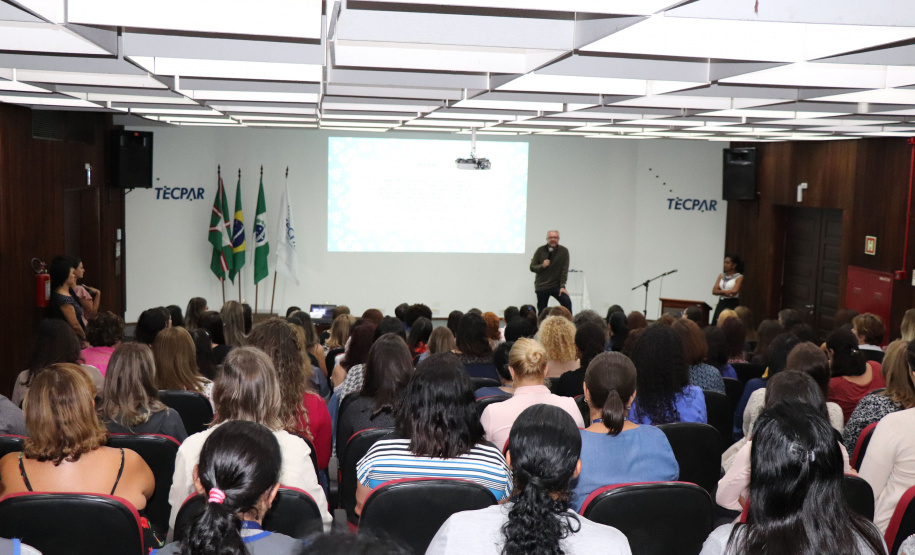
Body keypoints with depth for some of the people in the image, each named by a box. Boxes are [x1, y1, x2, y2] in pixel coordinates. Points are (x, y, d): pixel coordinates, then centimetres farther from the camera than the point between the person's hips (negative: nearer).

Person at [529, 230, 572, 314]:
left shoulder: (564, 251, -3)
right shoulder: (540, 250, 0)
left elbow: (564, 270, -6)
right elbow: (532, 267, 2)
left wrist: (562, 286, -13)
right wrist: (542, 266, -18)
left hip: (556, 285, -1)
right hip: (541, 286, 1)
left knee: (567, 301, -22)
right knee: (542, 312, 3)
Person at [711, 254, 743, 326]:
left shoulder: (739, 277, -2)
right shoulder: (721, 275, 12)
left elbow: (734, 292, -15)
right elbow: (714, 291, 3)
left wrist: (721, 291, -4)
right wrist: (725, 292, -14)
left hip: (733, 304, -5)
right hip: (721, 304, 5)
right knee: (716, 325, -2)